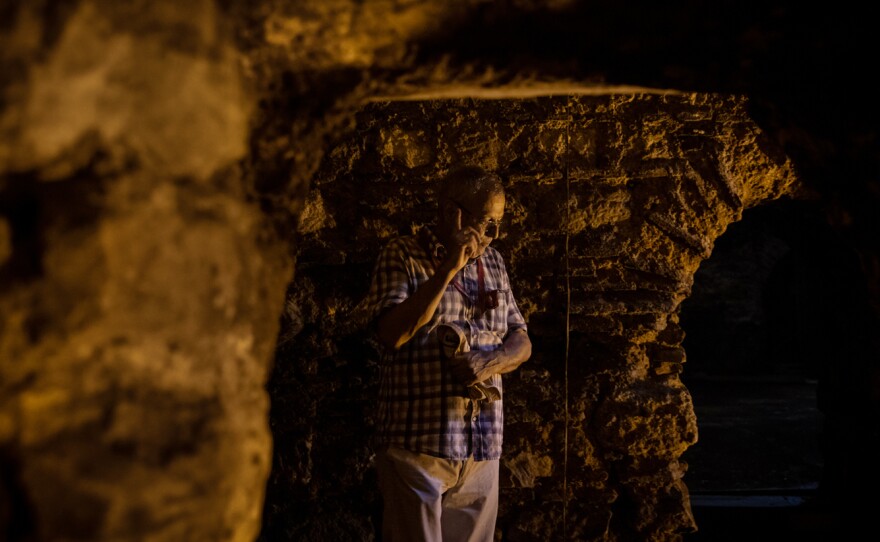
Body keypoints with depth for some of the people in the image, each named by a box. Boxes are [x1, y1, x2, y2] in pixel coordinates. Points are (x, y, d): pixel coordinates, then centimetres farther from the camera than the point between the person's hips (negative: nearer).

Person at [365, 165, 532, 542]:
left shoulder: (492, 263, 14)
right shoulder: (403, 256, -3)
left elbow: (521, 342, 13)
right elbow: (392, 333, -16)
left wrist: (490, 363, -9)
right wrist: (447, 270, -18)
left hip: (483, 445, 5)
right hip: (418, 440, -5)